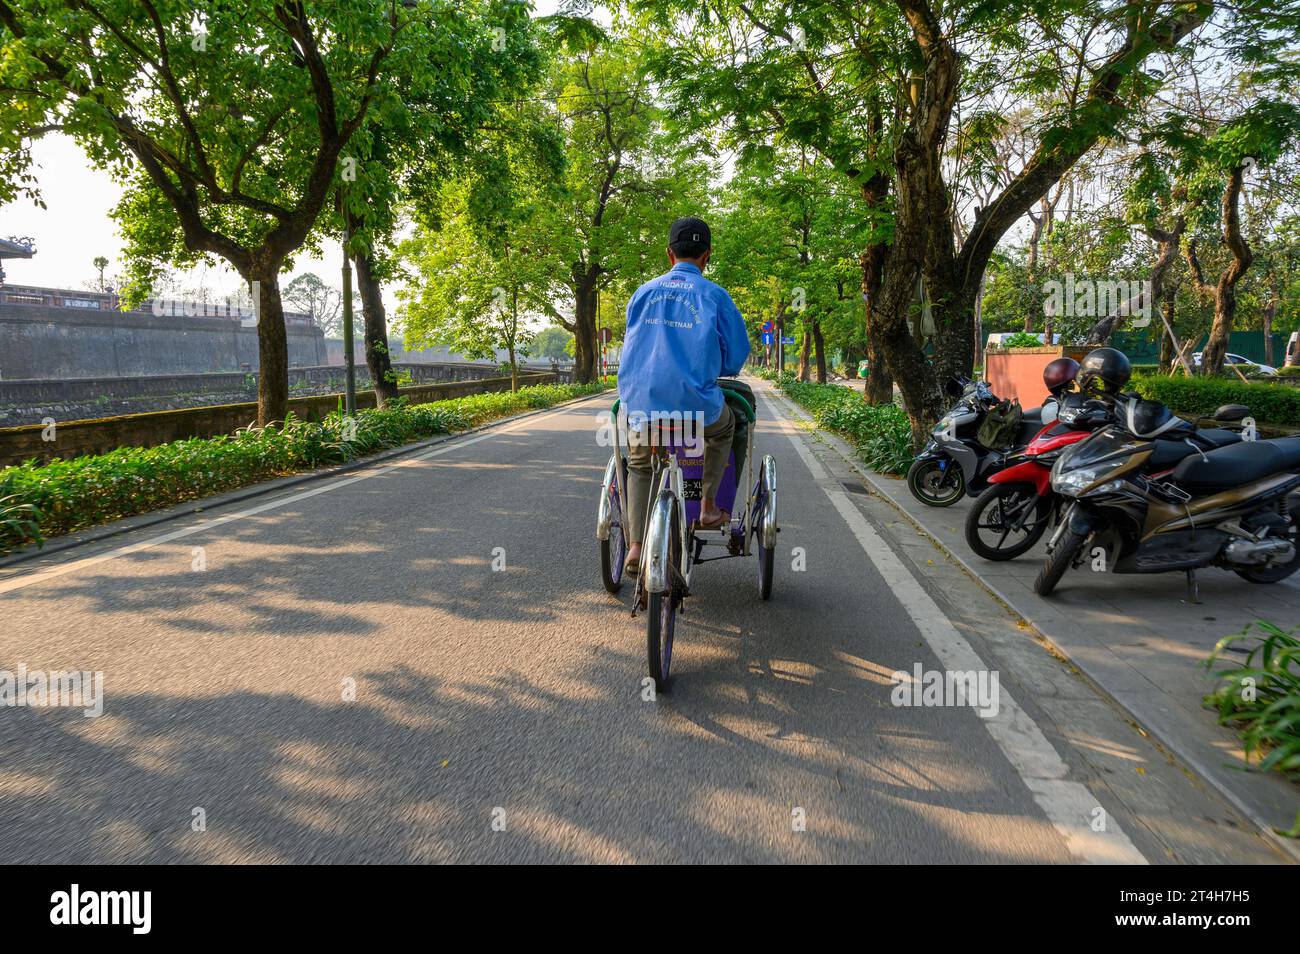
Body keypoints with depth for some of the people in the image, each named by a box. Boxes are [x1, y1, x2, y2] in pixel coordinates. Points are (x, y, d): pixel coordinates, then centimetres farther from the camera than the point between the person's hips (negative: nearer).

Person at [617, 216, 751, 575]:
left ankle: (636, 546, 13)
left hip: (640, 401, 3)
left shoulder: (643, 292, 9)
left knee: (639, 466, 27)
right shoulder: (714, 295, 1)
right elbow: (737, 355, 6)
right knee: (723, 428, 32)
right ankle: (708, 506, 28)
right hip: (694, 402, -2)